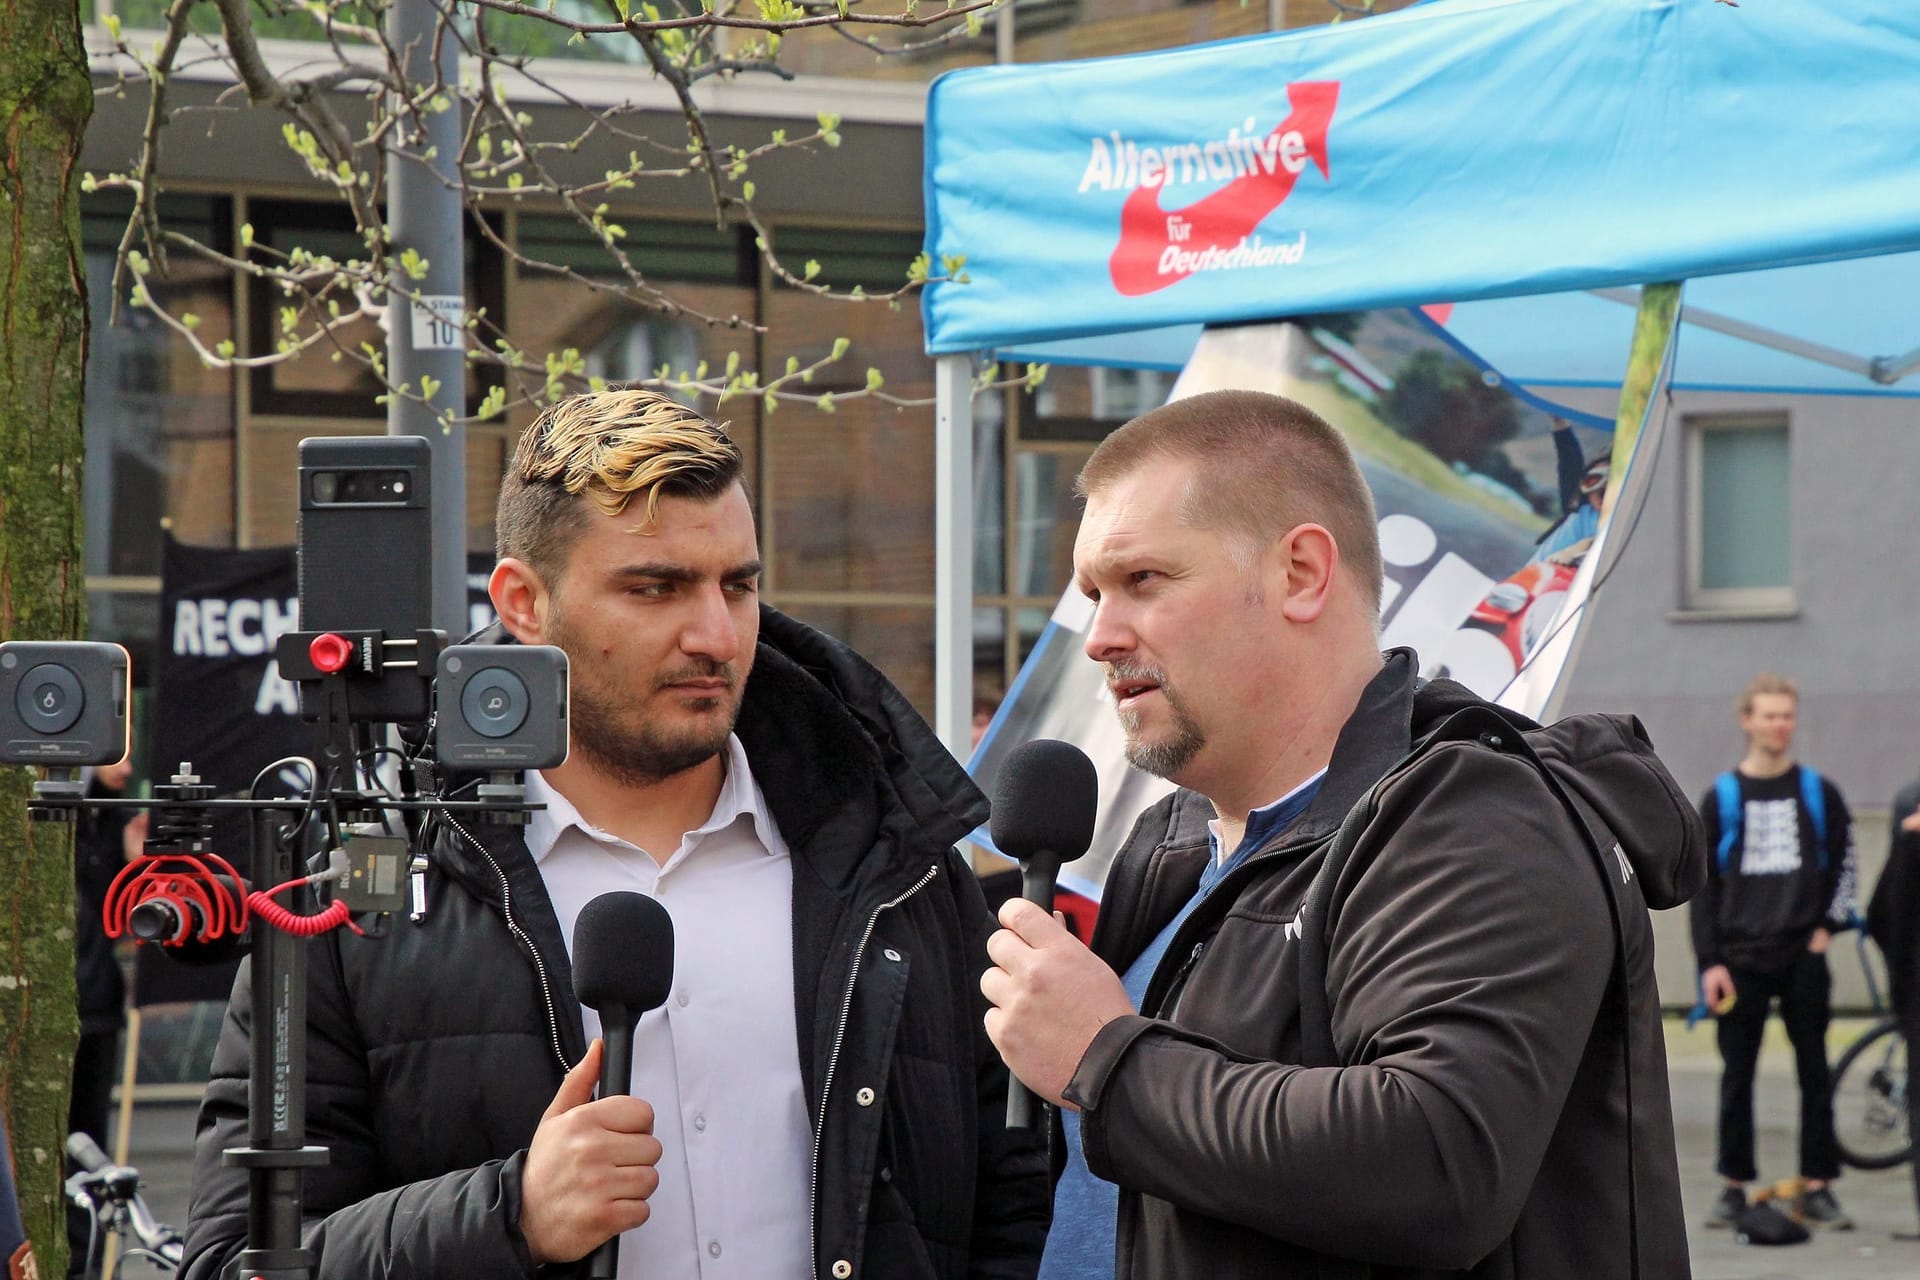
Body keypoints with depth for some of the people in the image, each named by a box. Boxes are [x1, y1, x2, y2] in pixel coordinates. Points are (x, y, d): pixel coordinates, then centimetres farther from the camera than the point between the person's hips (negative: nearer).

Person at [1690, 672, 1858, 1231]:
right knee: (1737, 1075, 2)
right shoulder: (1721, 798, 4)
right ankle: (1734, 1187, 8)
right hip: (1741, 958, 0)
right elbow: (1703, 886, 3)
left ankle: (1817, 1186, 5)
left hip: (1803, 955, 0)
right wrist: (1709, 962, -4)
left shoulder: (1818, 793, 6)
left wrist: (1829, 924, -2)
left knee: (1814, 1072, 1)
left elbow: (1844, 861, 11)